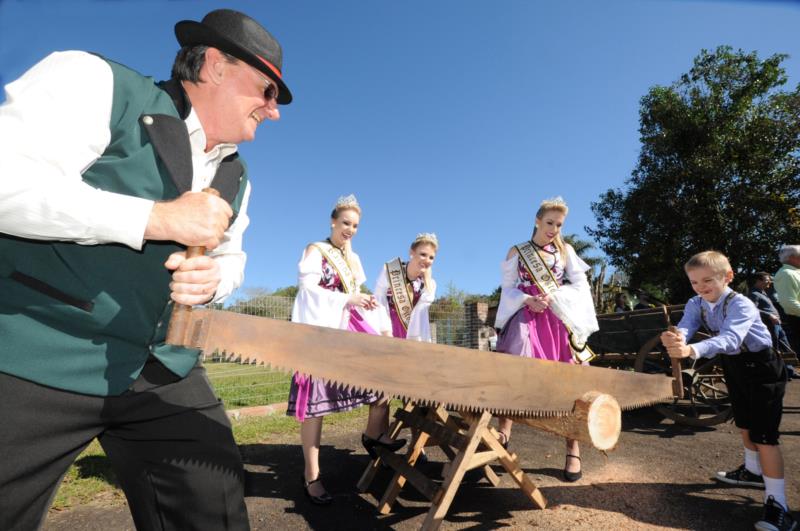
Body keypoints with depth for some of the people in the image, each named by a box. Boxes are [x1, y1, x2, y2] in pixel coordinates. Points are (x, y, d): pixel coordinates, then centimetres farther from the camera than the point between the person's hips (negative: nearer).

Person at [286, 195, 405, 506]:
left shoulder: (353, 258, 18)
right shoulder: (315, 250, -2)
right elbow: (308, 289, -12)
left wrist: (365, 302, -3)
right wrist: (348, 300, -17)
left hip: (350, 326, 7)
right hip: (321, 327, -7)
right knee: (315, 400, -3)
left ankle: (375, 433, 13)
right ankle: (311, 476, 6)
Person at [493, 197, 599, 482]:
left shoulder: (566, 250, 11)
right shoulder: (517, 251, 8)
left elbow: (580, 284, 5)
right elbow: (507, 288, 4)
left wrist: (553, 297, -11)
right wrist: (529, 300, -14)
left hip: (560, 319, 1)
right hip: (526, 317, -1)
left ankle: (573, 451, 9)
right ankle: (503, 433, 4)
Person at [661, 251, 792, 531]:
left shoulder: (741, 304, -28)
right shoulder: (696, 304, -9)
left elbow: (730, 338, -44)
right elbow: (684, 327, -26)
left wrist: (692, 350, -61)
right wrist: (675, 338, -51)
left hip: (760, 366, -7)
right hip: (733, 365, 7)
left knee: (763, 434, -9)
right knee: (744, 423, 22)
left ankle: (777, 504, -1)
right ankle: (753, 471, 43)